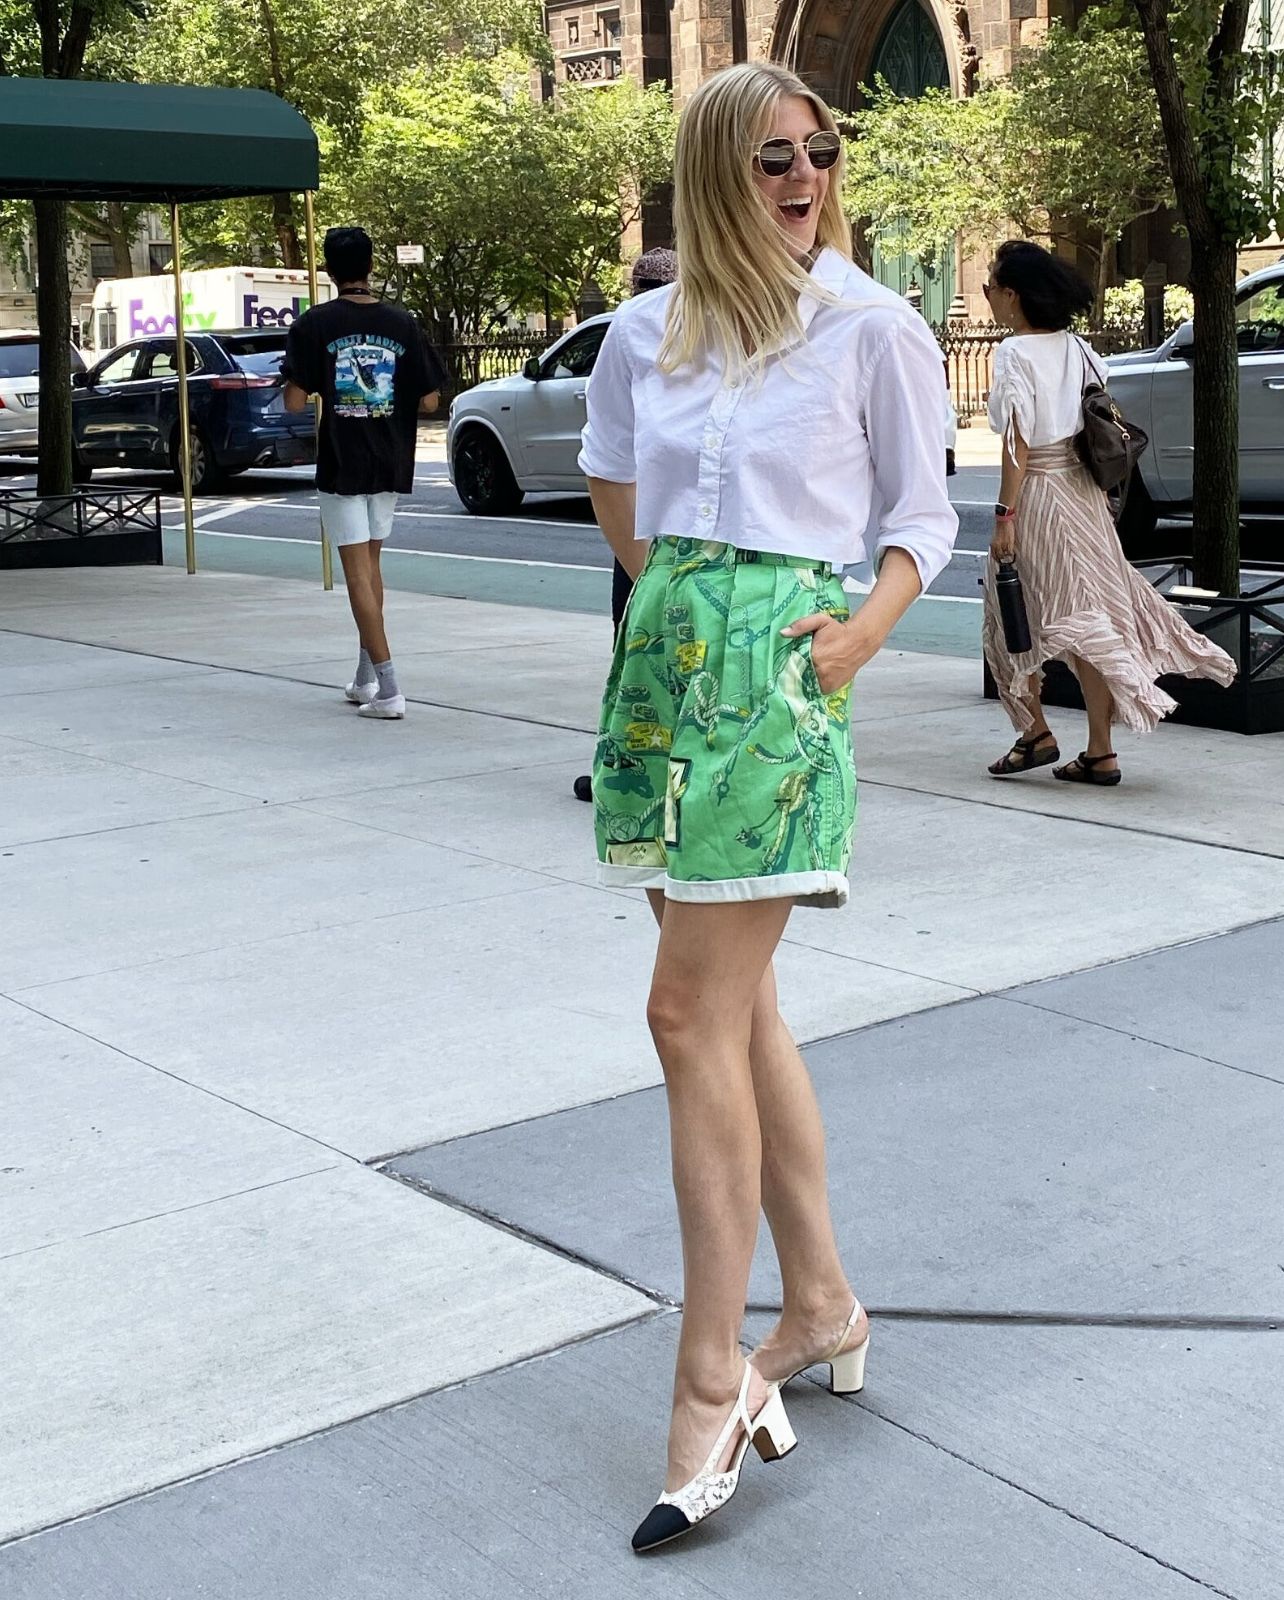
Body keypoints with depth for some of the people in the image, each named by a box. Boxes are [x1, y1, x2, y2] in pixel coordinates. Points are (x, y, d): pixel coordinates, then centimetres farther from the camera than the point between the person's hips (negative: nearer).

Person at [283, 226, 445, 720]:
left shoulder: (314, 325, -9)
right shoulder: (402, 324, -1)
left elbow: (295, 401, -12)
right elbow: (429, 401, -2)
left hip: (341, 465, -4)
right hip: (390, 465, 4)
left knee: (358, 571, -2)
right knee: (370, 562, 19)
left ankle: (388, 689, -9)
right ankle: (365, 678, 24)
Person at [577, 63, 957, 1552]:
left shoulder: (874, 327, -1)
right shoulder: (644, 335, 10)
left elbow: (924, 514, 3)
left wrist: (865, 626, -13)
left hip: (784, 673, -6)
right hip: (666, 664, 6)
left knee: (693, 1011, -11)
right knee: (741, 1006, 11)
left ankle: (712, 1379, -2)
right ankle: (822, 1304, 26)